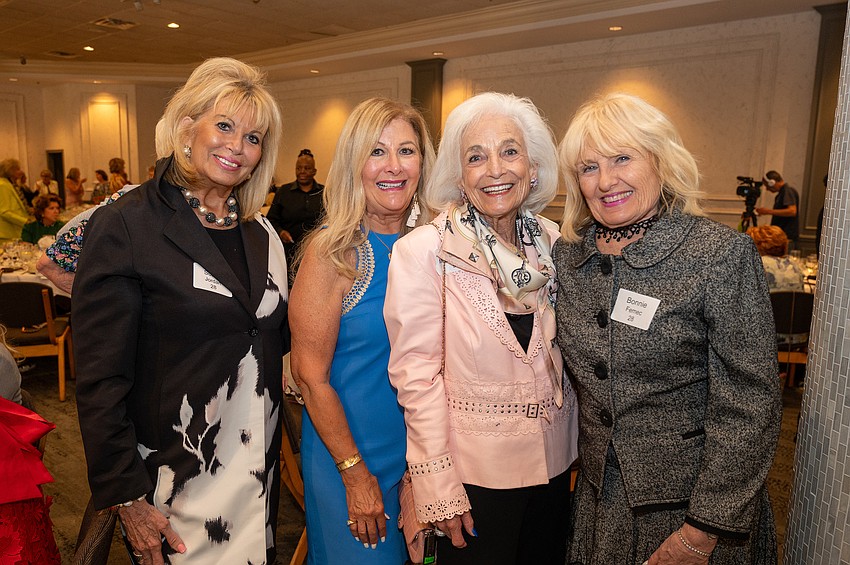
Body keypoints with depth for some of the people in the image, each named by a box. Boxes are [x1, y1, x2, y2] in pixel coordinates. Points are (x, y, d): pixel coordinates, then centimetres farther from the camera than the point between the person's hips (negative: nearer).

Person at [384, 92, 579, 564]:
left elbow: (559, 352, 9)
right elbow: (416, 374, -15)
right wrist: (438, 487, -15)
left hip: (553, 465, 5)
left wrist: (575, 448, 6)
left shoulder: (552, 242, -1)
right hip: (474, 472, -5)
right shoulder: (424, 251, -16)